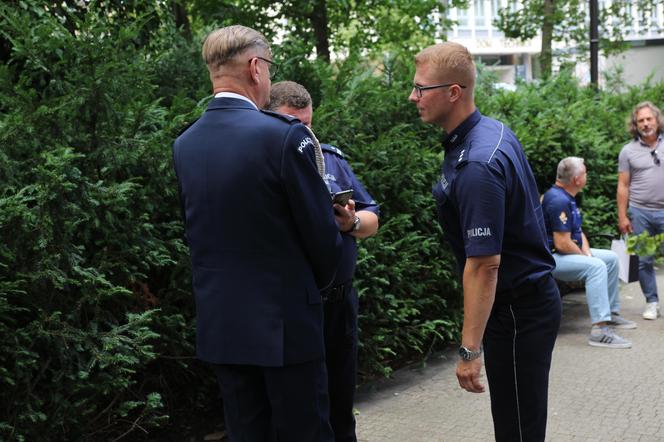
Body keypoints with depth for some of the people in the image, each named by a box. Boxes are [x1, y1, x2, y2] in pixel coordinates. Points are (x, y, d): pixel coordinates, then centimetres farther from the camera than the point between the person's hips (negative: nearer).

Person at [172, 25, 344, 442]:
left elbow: (195, 230, 9)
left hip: (219, 323, 6)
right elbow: (321, 230, -11)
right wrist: (319, 280, 9)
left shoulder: (184, 144, 2)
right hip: (285, 321, -6)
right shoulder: (284, 134, -16)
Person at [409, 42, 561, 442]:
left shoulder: (476, 167, -26)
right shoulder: (496, 130, 4)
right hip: (532, 293, 10)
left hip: (517, 311, -10)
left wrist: (470, 350, -25)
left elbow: (484, 264, -28)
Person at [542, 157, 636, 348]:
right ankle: (600, 330, -36)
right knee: (596, 266, -31)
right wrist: (586, 256, -11)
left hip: (562, 253, 11)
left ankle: (611, 313, 23)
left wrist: (587, 252, 0)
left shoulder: (566, 196, 14)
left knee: (611, 258, 16)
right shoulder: (559, 200, -22)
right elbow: (562, 244, -26)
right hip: (551, 258, -11)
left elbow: (578, 232, 18)